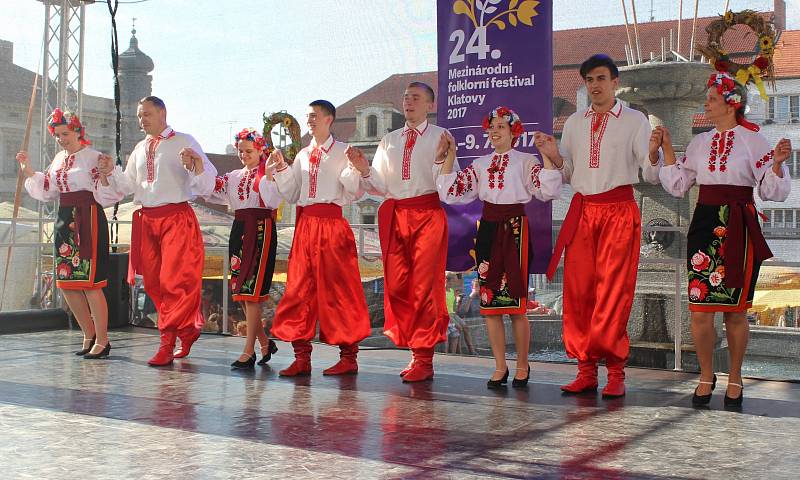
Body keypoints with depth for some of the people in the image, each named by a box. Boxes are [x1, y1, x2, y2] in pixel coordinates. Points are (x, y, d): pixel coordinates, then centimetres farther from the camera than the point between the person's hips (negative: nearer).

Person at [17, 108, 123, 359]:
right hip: (65, 220, 8)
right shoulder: (59, 159, 15)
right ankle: (90, 335, 22)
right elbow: (46, 189, 22)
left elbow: (106, 194, -11)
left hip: (88, 220, -8)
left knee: (90, 283, -8)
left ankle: (102, 341, 2)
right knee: (67, 282, 9)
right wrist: (28, 170, 14)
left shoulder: (94, 157, -7)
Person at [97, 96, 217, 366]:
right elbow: (129, 187, 19)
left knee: (174, 281, -10)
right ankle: (188, 331, 22)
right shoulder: (140, 149, 19)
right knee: (154, 282, 8)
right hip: (146, 219, 7)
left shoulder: (184, 142, 0)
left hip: (176, 218, -6)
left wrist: (195, 165, -28)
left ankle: (167, 344, -5)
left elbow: (207, 181, -8)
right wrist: (112, 173, 2)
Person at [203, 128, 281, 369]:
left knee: (250, 291, -9)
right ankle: (265, 342, 20)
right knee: (240, 290, 8)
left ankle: (249, 352, -6)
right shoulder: (234, 176, 18)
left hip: (260, 230, -7)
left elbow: (272, 201, -18)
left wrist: (268, 175, -28)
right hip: (239, 229, 7)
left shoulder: (268, 174, -3)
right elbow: (212, 192, 10)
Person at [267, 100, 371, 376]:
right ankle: (302, 357, 8)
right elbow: (291, 195, 16)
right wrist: (280, 170, 5)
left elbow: (356, 193, -3)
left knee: (338, 288, -4)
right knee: (299, 288, 3)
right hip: (305, 225, 6)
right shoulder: (302, 156, 17)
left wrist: (354, 168, -19)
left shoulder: (343, 152, 2)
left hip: (332, 224, -5)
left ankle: (349, 356, 3)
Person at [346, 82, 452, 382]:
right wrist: (364, 170, -5)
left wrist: (440, 158, -22)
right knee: (396, 285, 4)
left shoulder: (441, 137, 4)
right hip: (393, 214, 5)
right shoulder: (389, 140, 18)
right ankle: (415, 353, 14)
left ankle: (424, 359, 1)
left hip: (427, 213, -5)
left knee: (424, 285, -5)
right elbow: (379, 186, 13)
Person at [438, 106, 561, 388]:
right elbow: (449, 192, 7)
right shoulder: (480, 164, 13)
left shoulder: (525, 161, 2)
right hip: (488, 228, 4)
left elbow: (548, 190, -13)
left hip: (514, 229, -4)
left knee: (516, 303, -3)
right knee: (489, 301, 4)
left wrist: (547, 155, -19)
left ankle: (522, 367, 12)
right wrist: (449, 157, 3)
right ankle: (500, 368, 14)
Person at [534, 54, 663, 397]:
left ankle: (615, 372, 0)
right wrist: (554, 157, -2)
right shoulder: (574, 123, 16)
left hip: (619, 211, -4)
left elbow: (651, 175, 0)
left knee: (613, 291, -7)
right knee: (578, 290, 0)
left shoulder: (635, 121, 4)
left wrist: (654, 153, -20)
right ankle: (586, 370, 8)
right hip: (581, 211, 4)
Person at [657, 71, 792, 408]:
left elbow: (772, 192, -2)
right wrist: (667, 149, 8)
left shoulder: (753, 141, 1)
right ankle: (706, 376, 15)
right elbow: (678, 186, 13)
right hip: (704, 224, 3)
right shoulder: (700, 142, 13)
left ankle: (734, 379, 19)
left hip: (739, 228, -3)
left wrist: (777, 163, -19)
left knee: (735, 310, 3)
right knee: (699, 309, -2)